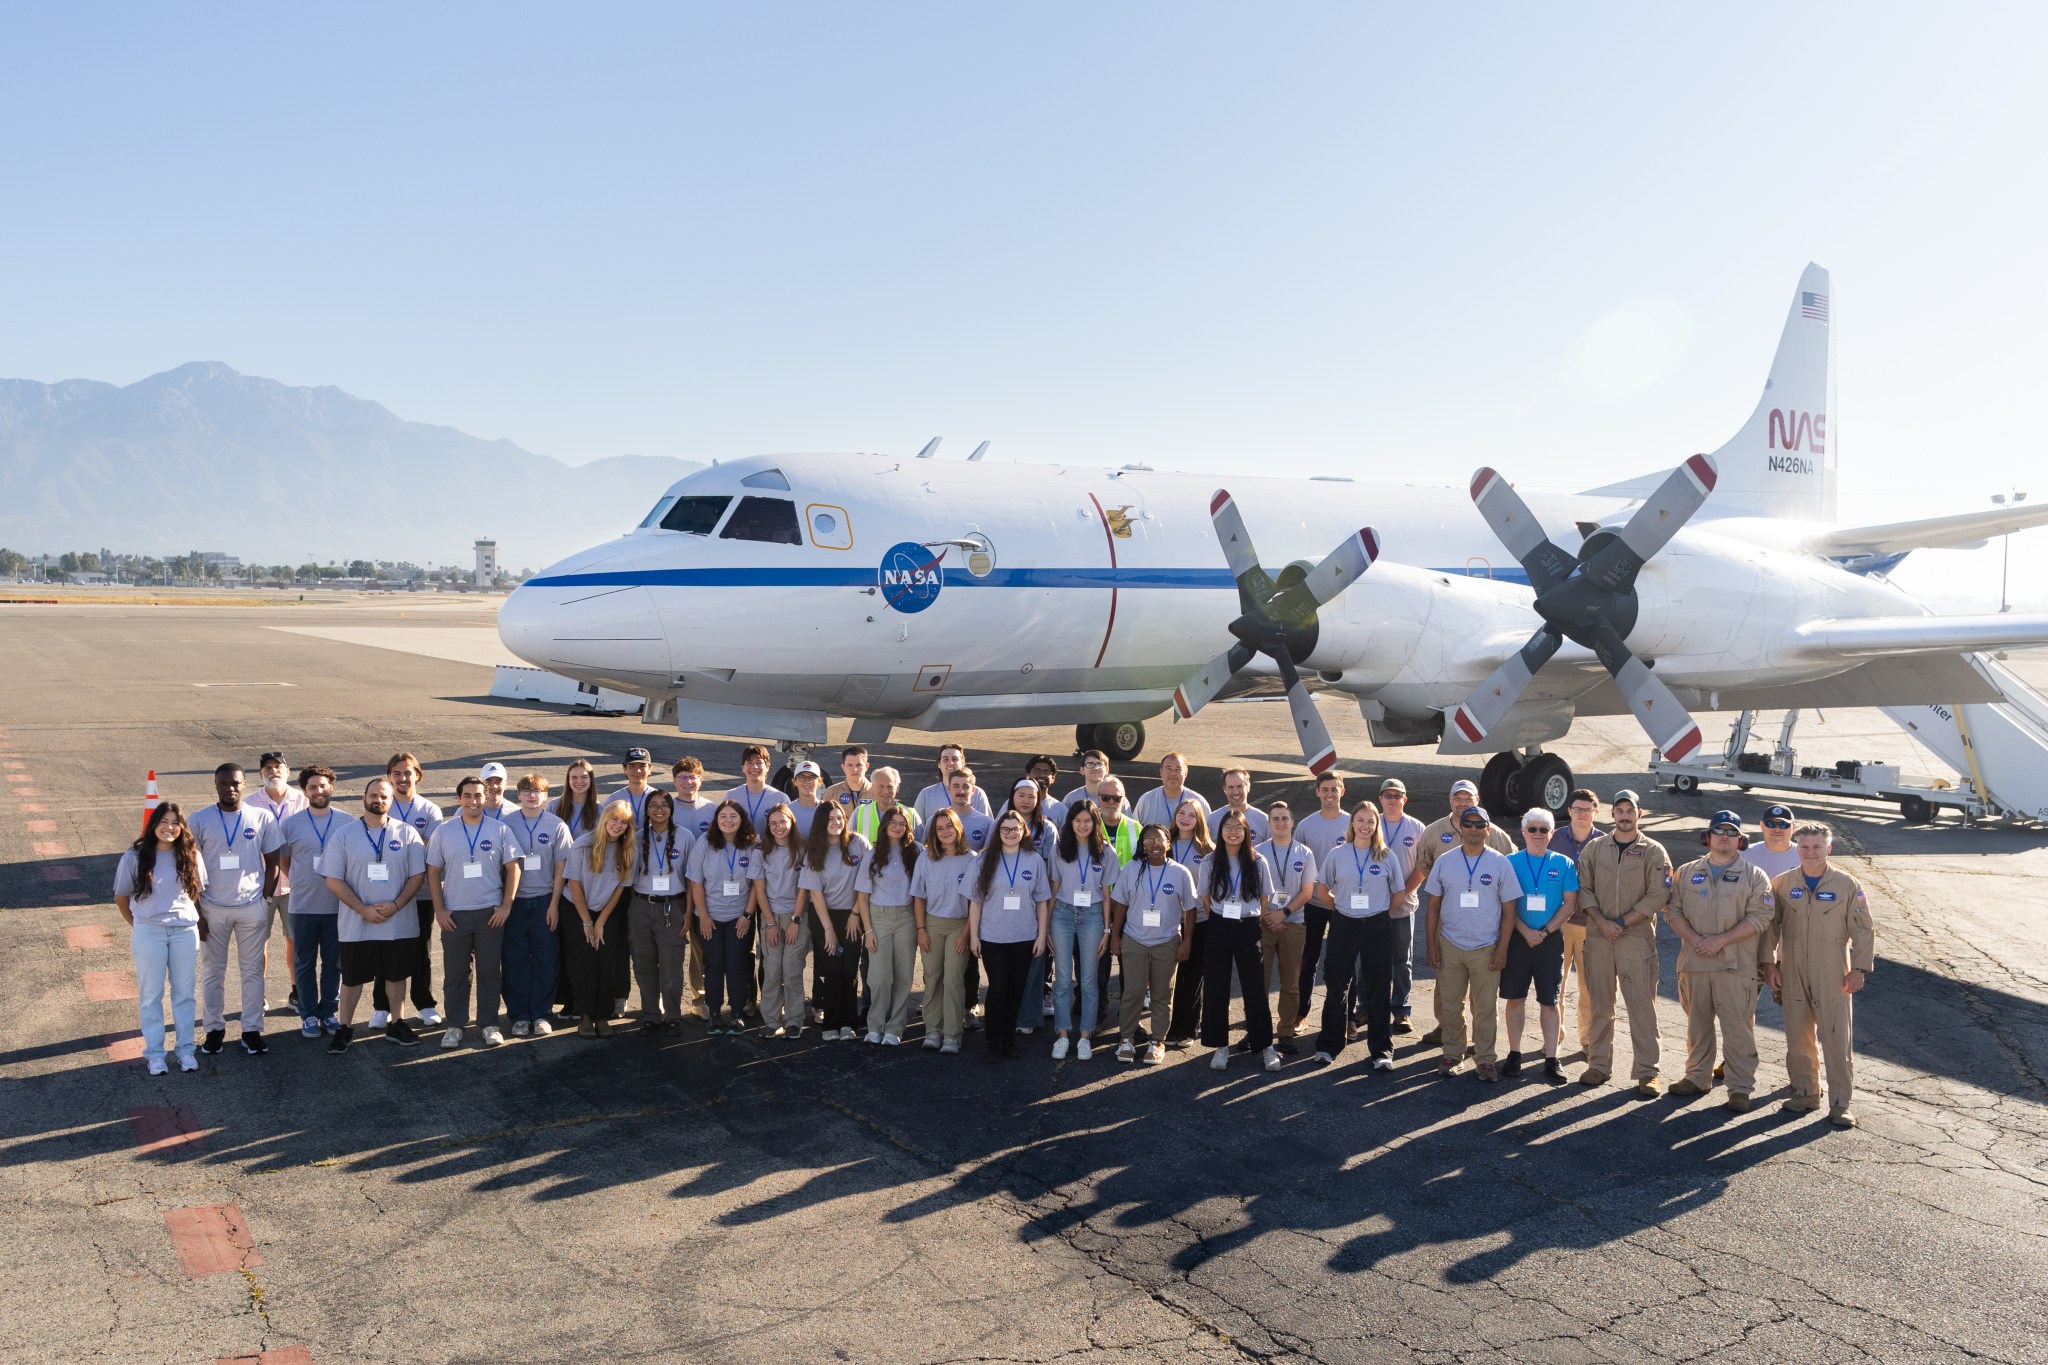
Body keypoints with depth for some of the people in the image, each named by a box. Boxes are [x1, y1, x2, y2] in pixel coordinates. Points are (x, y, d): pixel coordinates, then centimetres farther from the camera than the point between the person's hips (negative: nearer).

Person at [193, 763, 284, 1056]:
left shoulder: (262, 818, 0)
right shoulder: (200, 821, -1)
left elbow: (272, 863, 6)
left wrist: (264, 900, -1)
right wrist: (196, 911, -3)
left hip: (251, 908, 0)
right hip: (212, 909, 0)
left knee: (253, 971, 6)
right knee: (212, 971, 8)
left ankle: (252, 1029, 15)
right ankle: (214, 1029, 20)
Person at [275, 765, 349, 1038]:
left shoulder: (348, 822, 0)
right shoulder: (290, 824, 2)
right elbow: (283, 862, 11)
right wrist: (299, 884, 7)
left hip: (338, 906, 0)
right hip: (303, 906, 0)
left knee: (334, 962, 8)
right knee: (304, 963, 7)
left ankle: (329, 1012, 19)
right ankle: (308, 1015, 16)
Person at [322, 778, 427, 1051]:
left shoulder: (407, 833, 0)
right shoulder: (345, 835, -1)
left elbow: (417, 874, -1)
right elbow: (334, 879, -3)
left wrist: (396, 905, -14)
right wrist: (363, 909, -13)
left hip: (399, 923, 1)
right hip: (356, 924, -1)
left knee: (396, 974, 12)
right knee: (352, 977, 9)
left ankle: (396, 1024, 27)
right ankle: (345, 1028, 22)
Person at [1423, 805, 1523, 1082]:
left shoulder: (1500, 863, -1)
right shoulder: (1445, 862, 4)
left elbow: (1509, 910, 0)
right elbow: (1434, 905, 7)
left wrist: (1502, 948, -5)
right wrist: (1431, 944, 2)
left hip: (1487, 948, -2)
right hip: (1450, 945, 2)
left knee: (1485, 1008, 4)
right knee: (1449, 1005, 8)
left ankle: (1486, 1059, 15)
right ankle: (1452, 1054, 21)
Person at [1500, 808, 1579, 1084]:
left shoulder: (1564, 864, 3)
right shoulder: (1510, 862, 2)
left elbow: (1570, 904, 0)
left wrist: (1544, 932, -11)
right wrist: (1525, 931, -13)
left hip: (1551, 939, 0)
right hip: (1517, 937, 0)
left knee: (1549, 1001, 3)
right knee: (1515, 998, 5)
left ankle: (1551, 1059, 8)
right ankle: (1514, 1054, 15)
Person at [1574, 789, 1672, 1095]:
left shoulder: (1653, 852, 2)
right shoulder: (1595, 848, 10)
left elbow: (1657, 896, -5)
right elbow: (1584, 889, 6)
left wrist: (1622, 922, -11)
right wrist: (1601, 921, -9)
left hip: (1638, 938, -3)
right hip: (1598, 937, 3)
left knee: (1642, 1005, -4)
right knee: (1600, 1004, 8)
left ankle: (1646, 1072, 1)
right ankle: (1599, 1064, 17)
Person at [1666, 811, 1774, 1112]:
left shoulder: (1753, 876, 1)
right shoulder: (1687, 872, 11)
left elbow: (1761, 916, -8)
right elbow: (1672, 909, 6)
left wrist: (1721, 939, -15)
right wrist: (1695, 939, -10)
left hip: (1736, 965, -3)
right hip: (1694, 962, 4)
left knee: (1737, 1027, -3)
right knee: (1697, 1023, 14)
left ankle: (1741, 1089, 3)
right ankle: (1697, 1078, 26)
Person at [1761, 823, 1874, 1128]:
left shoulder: (1848, 885, 0)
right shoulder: (1782, 884, 5)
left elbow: (1862, 930, 1)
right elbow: (1770, 926, 9)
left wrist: (1859, 968, -4)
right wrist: (1769, 963, 5)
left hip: (1833, 978, -2)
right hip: (1792, 975, 2)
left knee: (1838, 1039, -2)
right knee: (1798, 1038, 9)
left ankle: (1840, 1102, 6)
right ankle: (1805, 1092, 23)